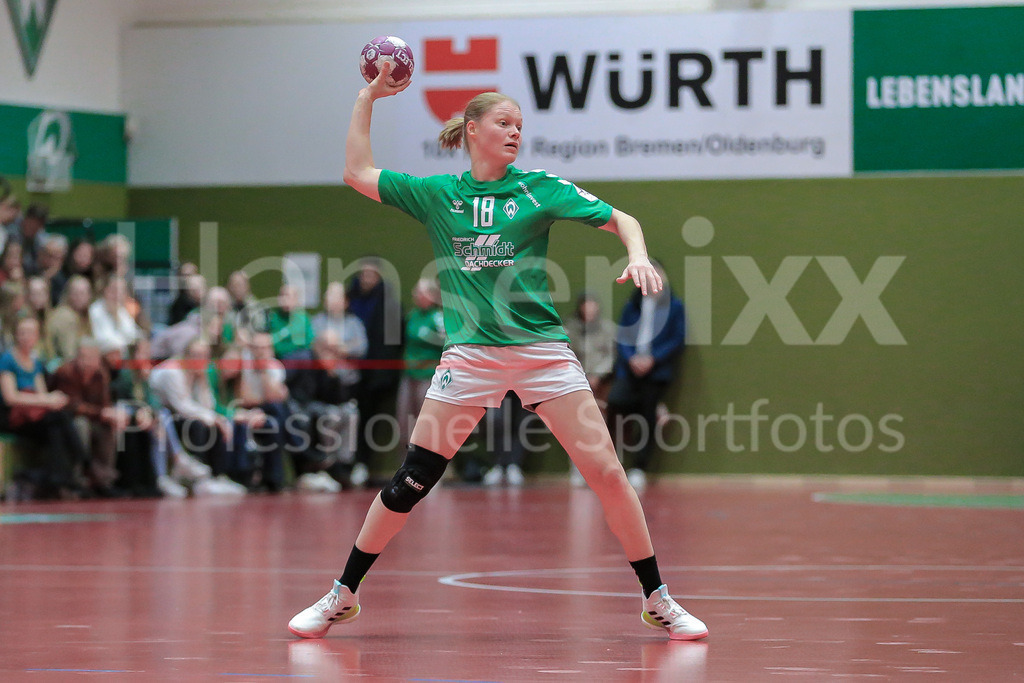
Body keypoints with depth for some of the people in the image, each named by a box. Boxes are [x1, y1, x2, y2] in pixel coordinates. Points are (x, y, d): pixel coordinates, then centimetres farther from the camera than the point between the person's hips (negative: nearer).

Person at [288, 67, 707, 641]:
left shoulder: (539, 189, 4)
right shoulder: (436, 194, 8)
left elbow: (620, 219, 2)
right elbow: (358, 173, 14)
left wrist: (639, 257, -18)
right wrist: (368, 98, 12)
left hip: (543, 350, 0)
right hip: (470, 353, 0)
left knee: (607, 471, -8)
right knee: (411, 481, -3)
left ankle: (658, 599, 4)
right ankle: (343, 596, 11)